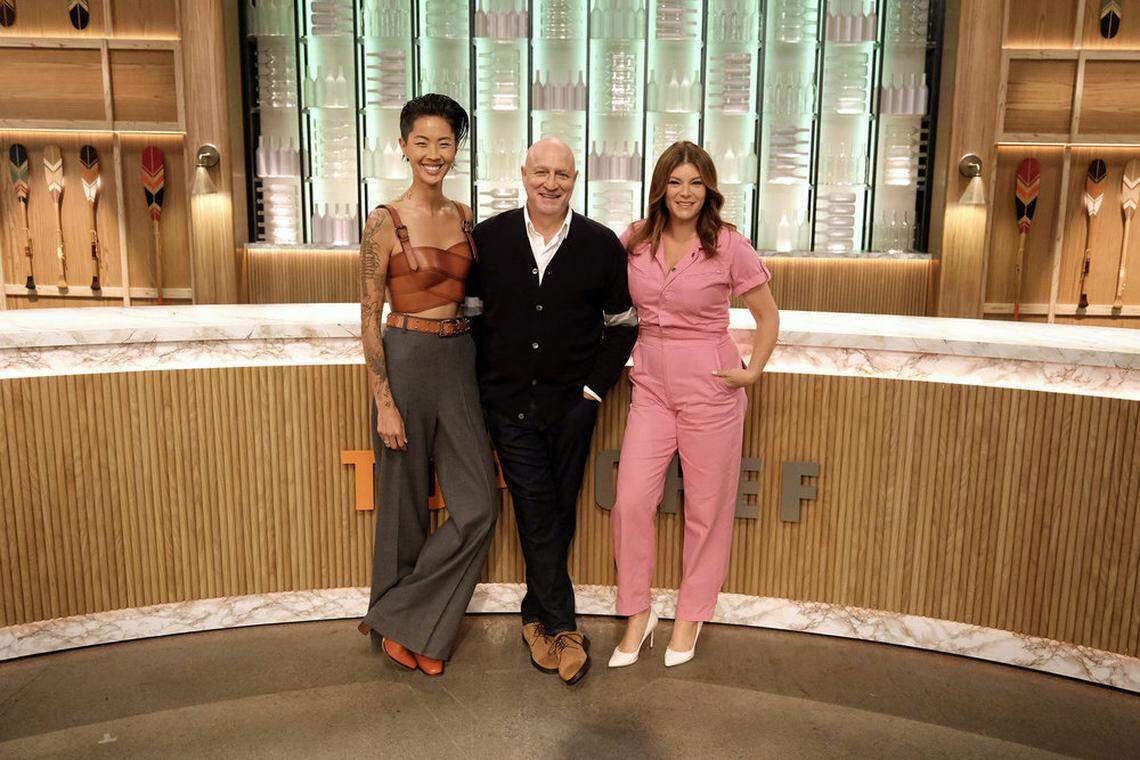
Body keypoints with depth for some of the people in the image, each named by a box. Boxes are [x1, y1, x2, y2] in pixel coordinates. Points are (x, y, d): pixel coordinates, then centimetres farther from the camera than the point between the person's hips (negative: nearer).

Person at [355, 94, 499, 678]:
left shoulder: (464, 217, 9)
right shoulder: (385, 223, -7)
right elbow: (369, 319, -8)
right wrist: (384, 403, -12)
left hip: (459, 361, 5)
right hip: (405, 361, -5)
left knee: (478, 507, 1)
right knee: (405, 504, 6)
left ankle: (408, 623, 18)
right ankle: (401, 624, 28)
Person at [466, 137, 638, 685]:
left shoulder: (601, 245, 0)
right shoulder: (488, 238, 2)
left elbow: (623, 324, 6)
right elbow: (471, 313, 10)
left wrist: (596, 386, -1)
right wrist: (487, 380, 3)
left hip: (572, 404, 1)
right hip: (509, 403, 0)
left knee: (558, 514, 8)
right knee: (538, 513, -2)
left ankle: (536, 616, 26)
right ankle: (563, 627, 11)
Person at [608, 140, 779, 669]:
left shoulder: (729, 246, -7)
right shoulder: (635, 240, 2)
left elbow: (768, 316, 4)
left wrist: (752, 372, -2)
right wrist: (630, 354, 9)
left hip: (710, 388, -3)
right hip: (651, 387, 3)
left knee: (706, 508, 6)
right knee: (631, 501, -4)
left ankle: (690, 617, 25)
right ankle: (637, 616, 15)